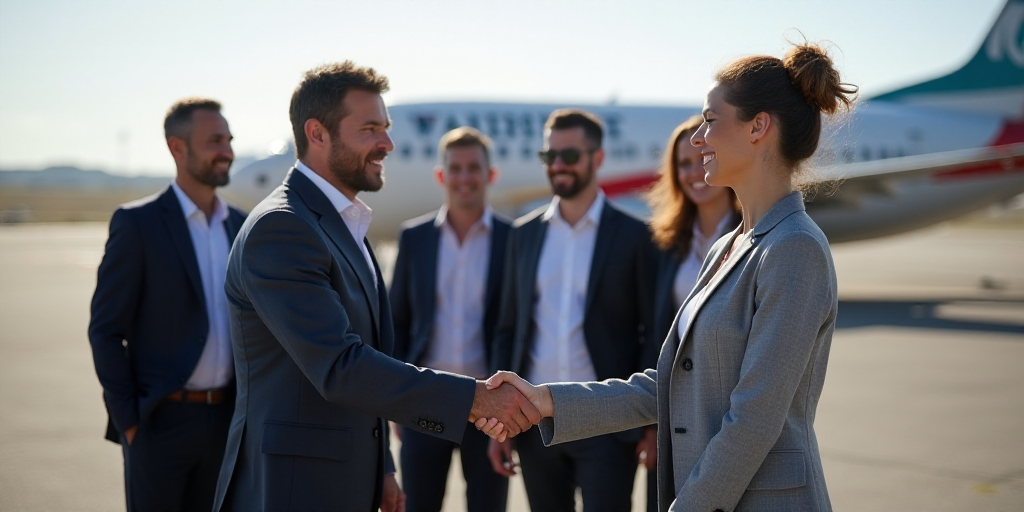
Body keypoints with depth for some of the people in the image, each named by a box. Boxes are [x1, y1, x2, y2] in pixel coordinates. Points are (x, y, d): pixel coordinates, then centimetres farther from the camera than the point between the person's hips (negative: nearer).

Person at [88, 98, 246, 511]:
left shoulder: (240, 225, 9)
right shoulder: (136, 223, -8)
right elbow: (105, 329, -8)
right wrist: (128, 422, -11)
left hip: (226, 421, 5)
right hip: (160, 420, -5)